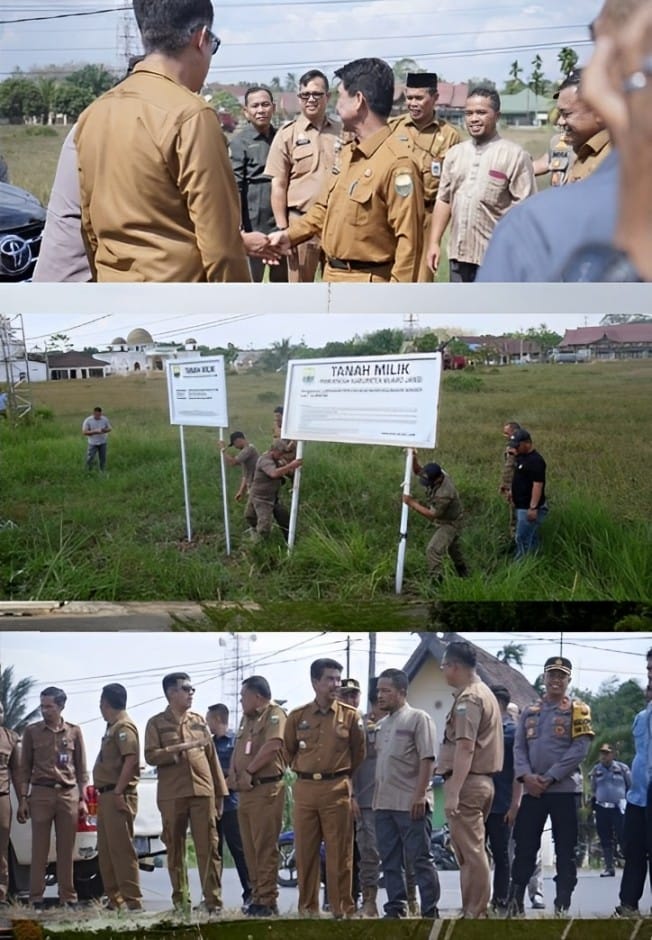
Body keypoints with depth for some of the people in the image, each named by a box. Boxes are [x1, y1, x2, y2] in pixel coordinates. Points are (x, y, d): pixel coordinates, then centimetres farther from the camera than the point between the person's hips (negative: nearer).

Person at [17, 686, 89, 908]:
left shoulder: (74, 732, 8)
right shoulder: (32, 731, 6)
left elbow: (81, 768, 10)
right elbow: (25, 767, 7)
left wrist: (83, 799, 5)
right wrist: (23, 799, 0)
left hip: (69, 794, 1)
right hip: (41, 793, -1)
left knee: (66, 849, 2)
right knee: (39, 848, -2)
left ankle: (68, 897, 7)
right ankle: (36, 898, 1)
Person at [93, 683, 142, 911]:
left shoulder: (123, 727, -10)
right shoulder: (112, 727, 21)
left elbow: (131, 759, -20)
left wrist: (118, 792, -24)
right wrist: (104, 793, 17)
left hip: (118, 795, -10)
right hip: (106, 795, 10)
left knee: (121, 849, -12)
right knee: (106, 850, 12)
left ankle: (133, 901, -12)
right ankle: (114, 899, 16)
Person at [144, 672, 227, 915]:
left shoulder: (199, 721, 15)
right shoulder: (156, 723, 5)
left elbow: (212, 757, 14)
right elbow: (151, 756, -7)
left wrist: (220, 793, 10)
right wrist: (180, 747, -17)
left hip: (202, 792, 2)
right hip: (171, 795, -2)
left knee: (208, 848, -4)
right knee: (175, 849, 3)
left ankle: (213, 901, -4)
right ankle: (180, 901, 11)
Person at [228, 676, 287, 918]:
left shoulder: (274, 715, -6)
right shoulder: (247, 718, 21)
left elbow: (272, 746, -20)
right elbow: (237, 751, 20)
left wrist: (248, 772, -14)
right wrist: (235, 775, 1)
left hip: (266, 789, -9)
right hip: (245, 790, 9)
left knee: (265, 848, -9)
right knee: (250, 848, 10)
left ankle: (267, 900, -8)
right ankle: (257, 896, 15)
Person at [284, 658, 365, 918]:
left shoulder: (350, 716, 2)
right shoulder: (297, 717, 7)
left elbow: (359, 753, 10)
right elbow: (289, 751, 19)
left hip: (337, 790, -2)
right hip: (305, 789, 2)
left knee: (339, 853, -2)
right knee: (305, 852, 5)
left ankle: (343, 908, 3)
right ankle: (307, 908, 13)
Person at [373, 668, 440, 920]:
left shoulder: (418, 718, -4)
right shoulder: (383, 724, 18)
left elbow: (427, 759, -11)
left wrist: (420, 795, -18)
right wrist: (375, 798, 15)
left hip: (410, 804, -8)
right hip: (384, 804, 8)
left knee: (421, 859, -4)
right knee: (390, 861, 9)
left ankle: (430, 911, -2)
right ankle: (396, 908, 15)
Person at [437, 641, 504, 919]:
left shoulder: (467, 699, -13)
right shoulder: (484, 693, 20)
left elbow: (465, 748, -21)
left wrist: (452, 792, -25)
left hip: (467, 783, -11)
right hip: (482, 780, 11)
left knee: (471, 852, -8)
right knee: (472, 851, 14)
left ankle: (474, 913, -7)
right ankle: (473, 911, 18)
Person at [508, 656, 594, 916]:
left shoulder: (577, 710, 1)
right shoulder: (529, 712, 14)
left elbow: (580, 748, -9)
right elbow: (519, 747, 9)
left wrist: (550, 777, -14)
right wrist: (526, 776, -10)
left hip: (565, 789, -3)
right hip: (532, 790, 4)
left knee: (565, 850, 0)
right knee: (524, 846, 3)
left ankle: (562, 905, 5)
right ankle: (515, 902, 9)